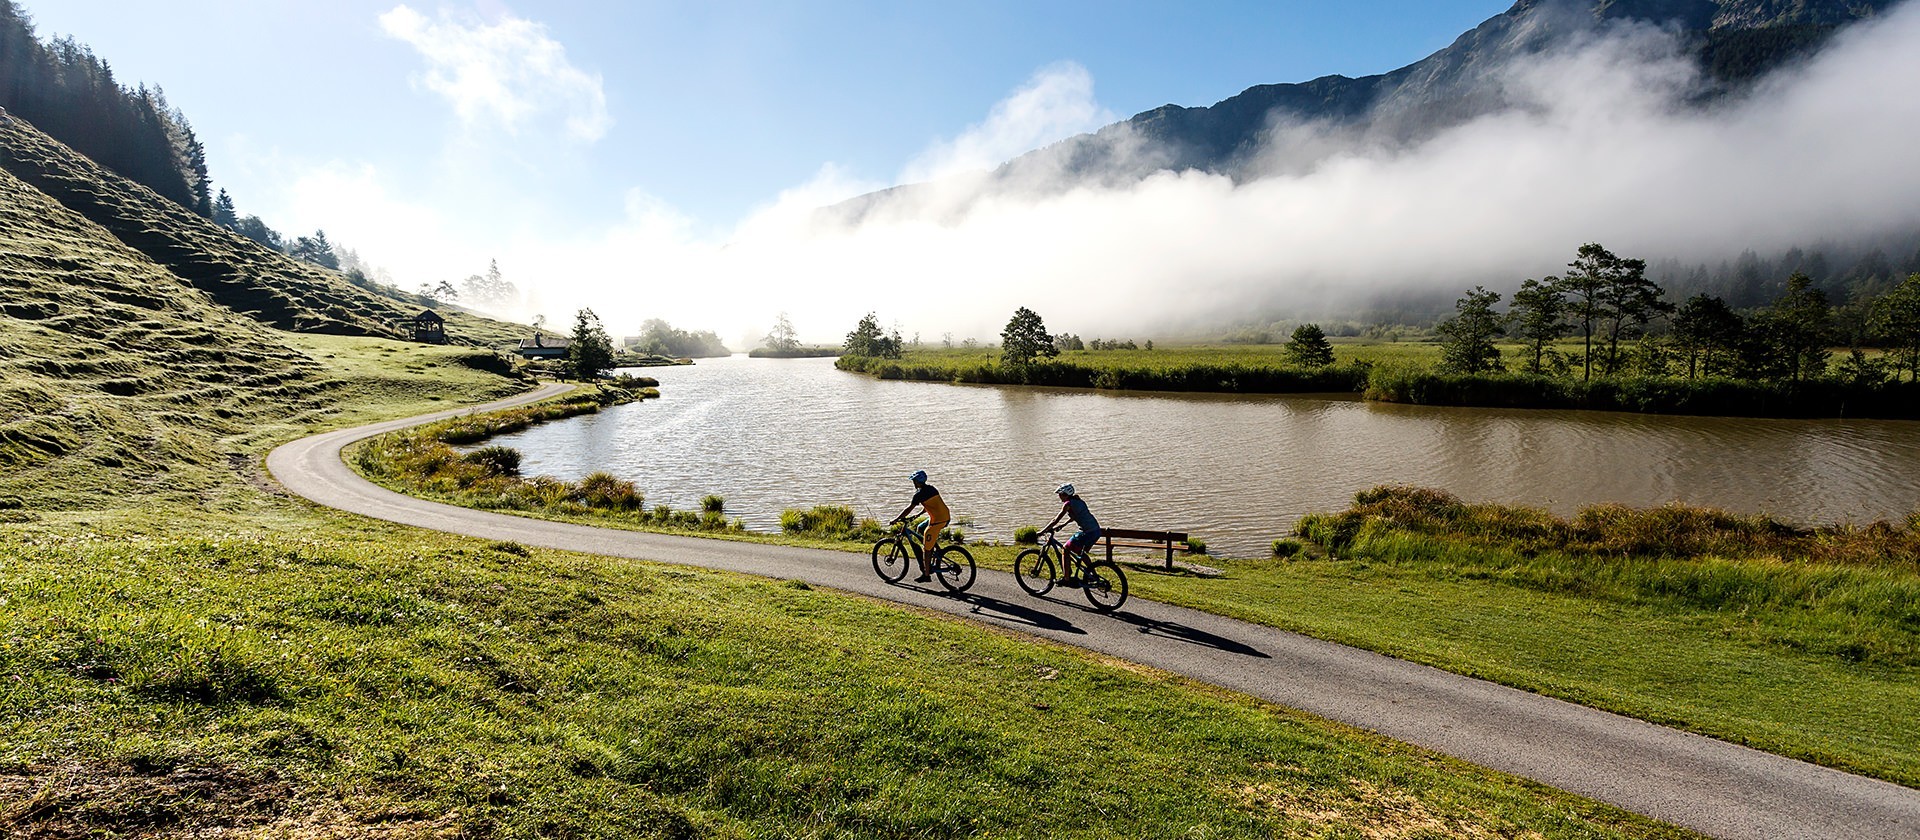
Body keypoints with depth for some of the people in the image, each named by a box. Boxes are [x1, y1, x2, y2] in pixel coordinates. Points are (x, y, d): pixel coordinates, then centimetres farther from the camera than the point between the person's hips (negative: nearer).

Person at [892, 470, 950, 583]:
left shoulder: (919, 494, -10)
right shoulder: (931, 488, 15)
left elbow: (909, 509, -10)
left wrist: (896, 519, -1)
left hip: (937, 521, -9)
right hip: (946, 517, 9)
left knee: (926, 549, 3)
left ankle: (926, 575, 10)